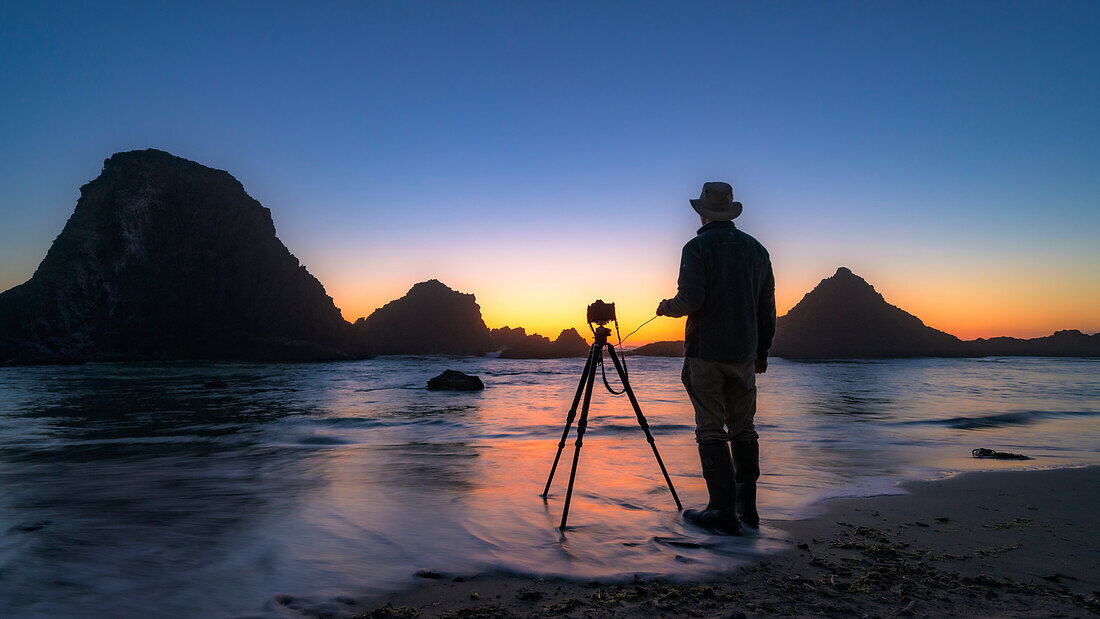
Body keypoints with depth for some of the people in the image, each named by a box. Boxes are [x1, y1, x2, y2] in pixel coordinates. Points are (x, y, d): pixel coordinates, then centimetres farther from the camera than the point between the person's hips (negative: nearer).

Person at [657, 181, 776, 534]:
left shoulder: (698, 247, -8)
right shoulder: (757, 249, 11)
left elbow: (690, 300, -17)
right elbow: (767, 307, 13)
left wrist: (666, 307, 4)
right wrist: (762, 350, 20)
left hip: (705, 352, -5)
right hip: (744, 353, 6)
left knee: (711, 430, -1)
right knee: (743, 428, 13)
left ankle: (724, 510, 1)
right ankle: (747, 505, 20)